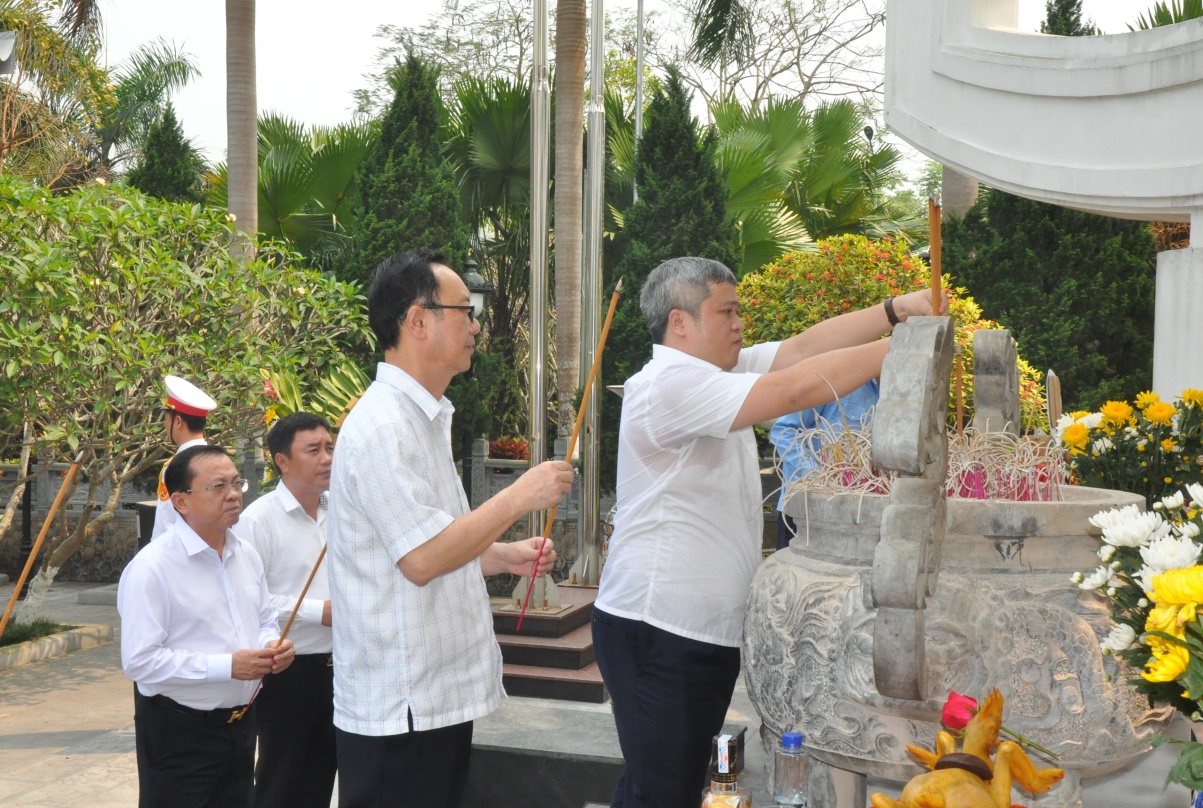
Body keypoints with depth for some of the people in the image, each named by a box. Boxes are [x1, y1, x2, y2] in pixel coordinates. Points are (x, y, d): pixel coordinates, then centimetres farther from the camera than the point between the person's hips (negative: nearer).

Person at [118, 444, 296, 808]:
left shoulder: (246, 555, 6)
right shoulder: (151, 569, -18)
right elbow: (139, 661, -22)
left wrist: (272, 645, -5)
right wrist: (227, 666, -25)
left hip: (241, 722, 7)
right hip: (178, 732, -7)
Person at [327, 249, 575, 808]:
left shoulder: (425, 420, 15)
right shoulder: (382, 427, -18)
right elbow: (422, 560, -25)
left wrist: (504, 556, 9)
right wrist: (519, 498, -18)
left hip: (442, 694, 10)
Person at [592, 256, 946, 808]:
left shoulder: (716, 373, 12)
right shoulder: (669, 385, -19)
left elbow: (801, 348, 6)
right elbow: (795, 388, -25)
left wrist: (895, 311, -4)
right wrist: (896, 349, -16)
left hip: (708, 630, 10)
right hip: (658, 628, -10)